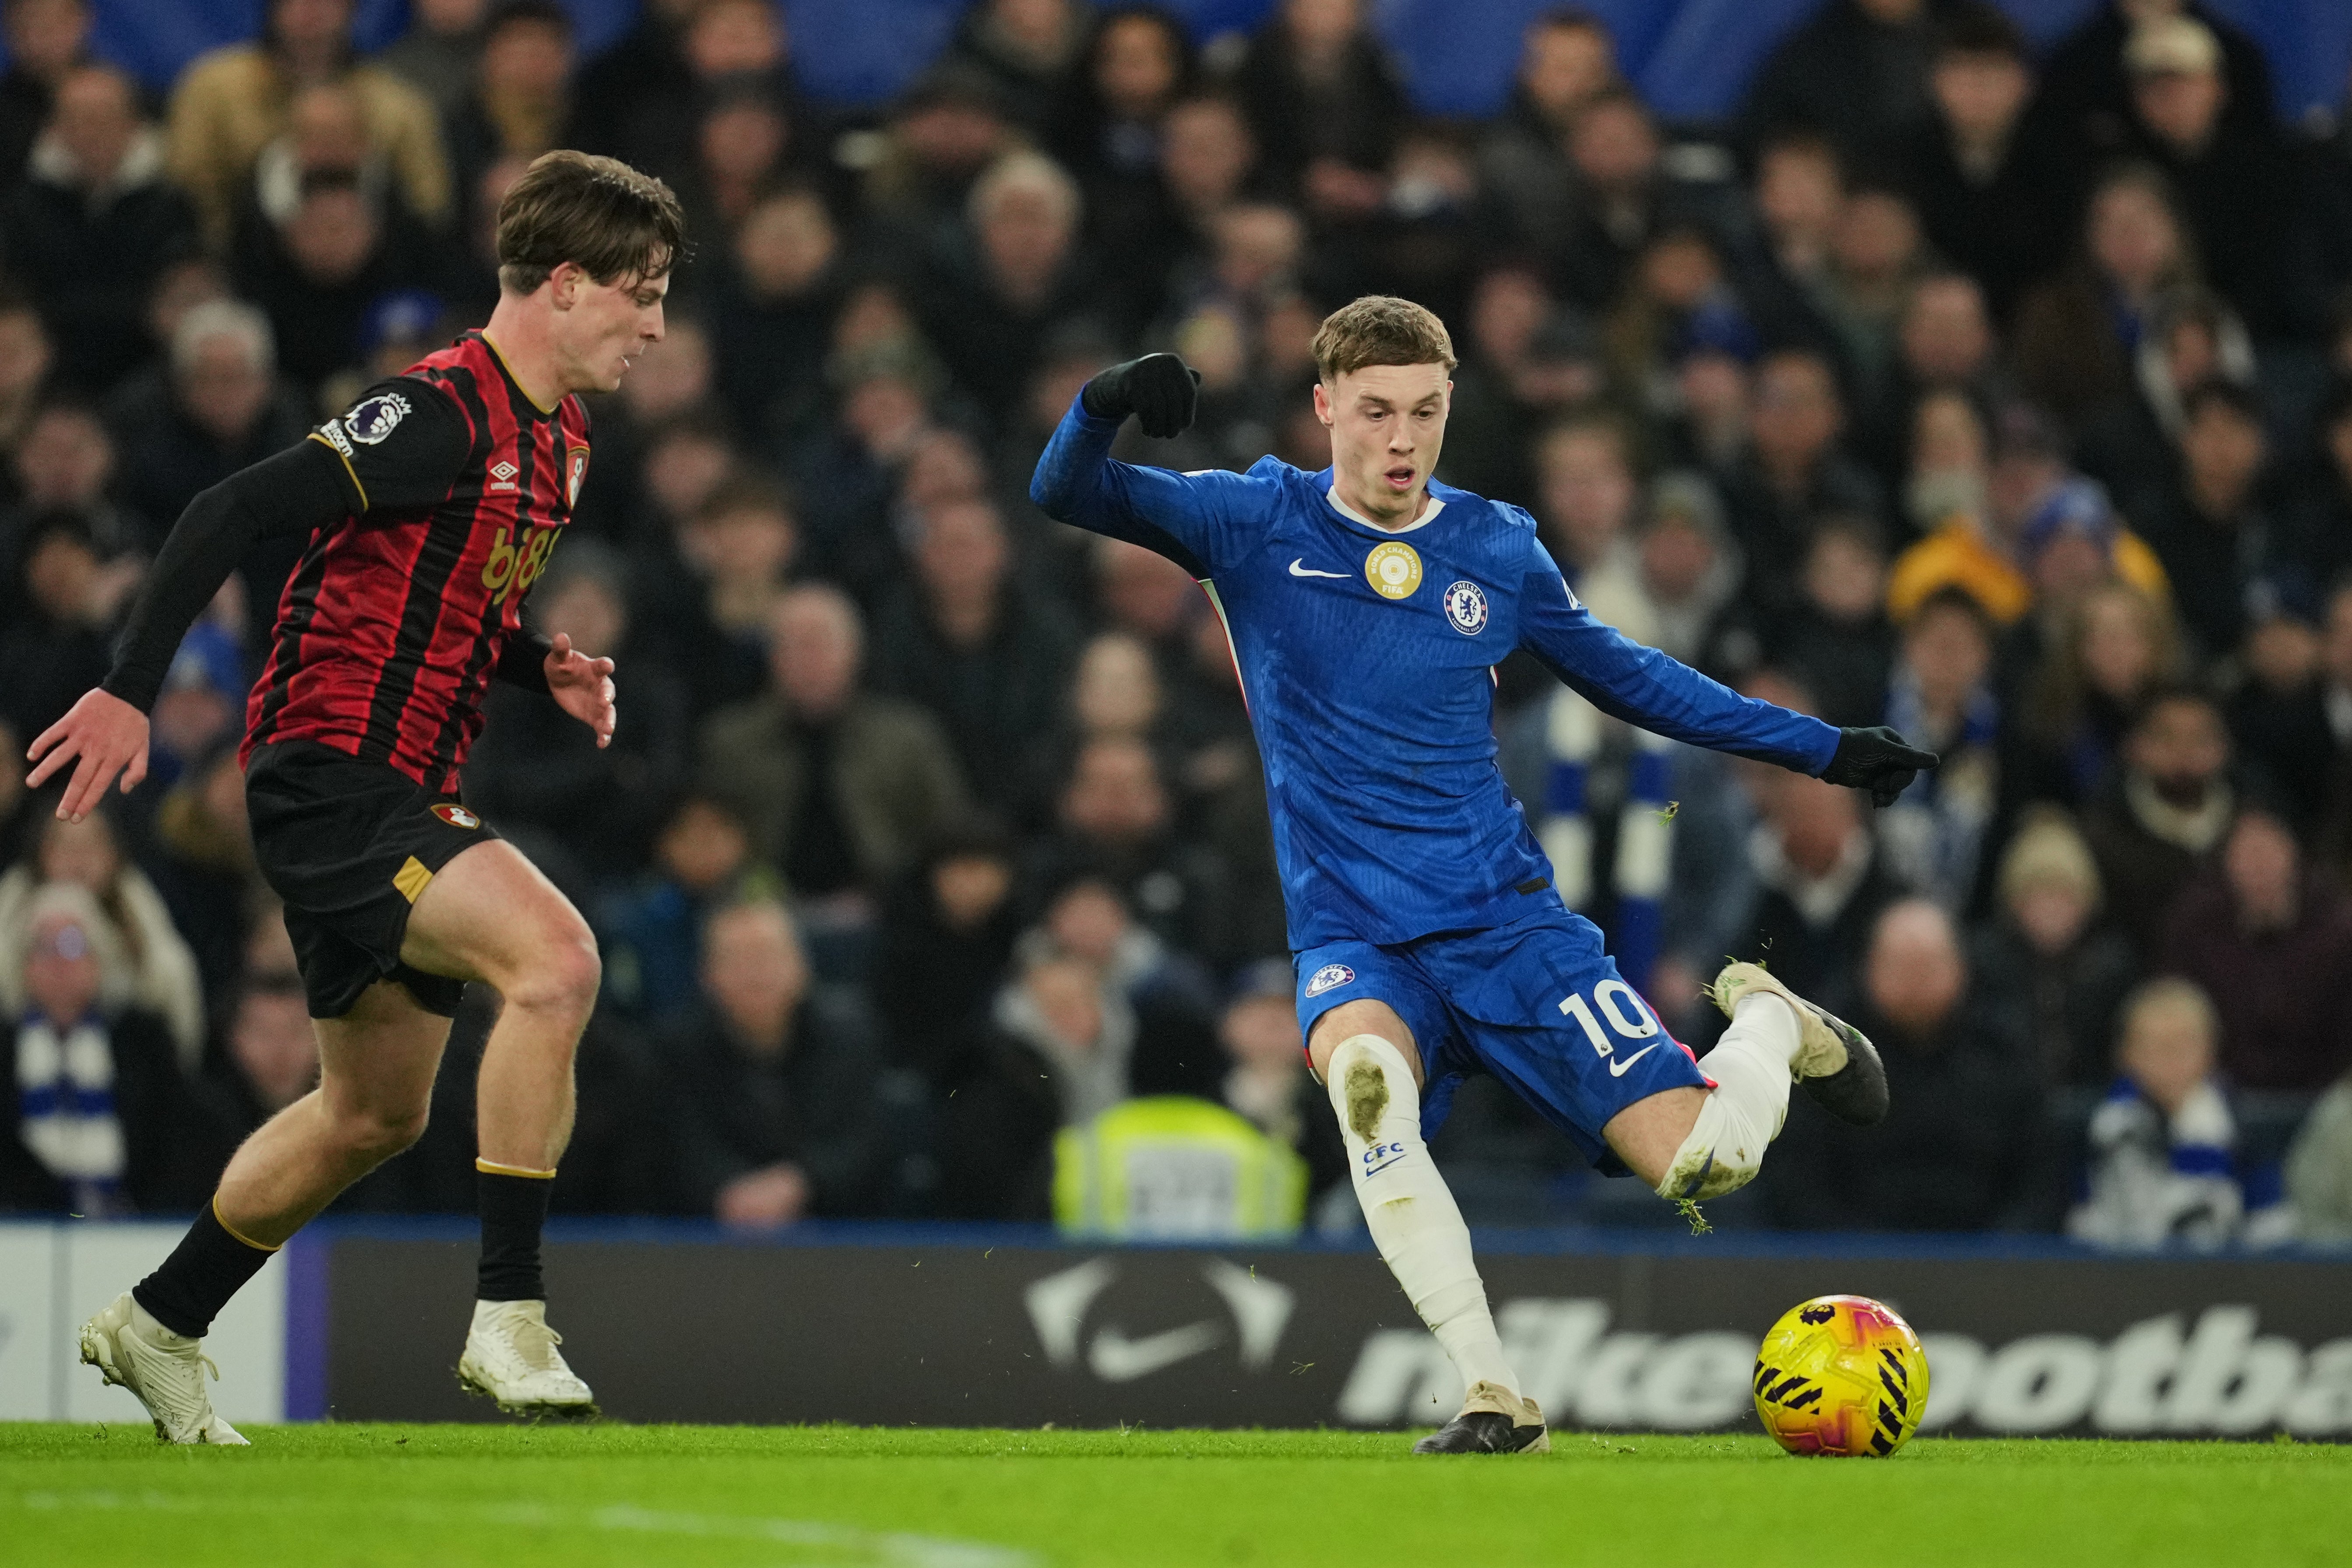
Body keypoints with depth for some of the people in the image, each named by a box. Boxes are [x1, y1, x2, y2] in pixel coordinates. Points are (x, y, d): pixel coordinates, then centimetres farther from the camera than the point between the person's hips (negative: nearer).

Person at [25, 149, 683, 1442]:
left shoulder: (554, 439, 12)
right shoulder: (441, 415, -18)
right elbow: (230, 514, -21)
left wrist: (544, 668, 6)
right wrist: (129, 691, -25)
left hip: (404, 796, 10)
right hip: (329, 768, -10)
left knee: (375, 1113, 19)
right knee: (554, 959, -28)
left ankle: (159, 1325, 36)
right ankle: (509, 1317, -26)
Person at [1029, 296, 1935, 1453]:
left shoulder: (1498, 548, 6)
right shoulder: (1259, 525, 0)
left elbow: (1623, 675, 20)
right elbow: (1065, 494, -8)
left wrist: (1823, 749, 19)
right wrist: (1107, 404, -31)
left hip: (1508, 922, 1)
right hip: (1354, 938, -1)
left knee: (1700, 1161, -13)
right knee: (1364, 1067, -38)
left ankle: (1772, 1025, 25)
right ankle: (1493, 1398, -33)